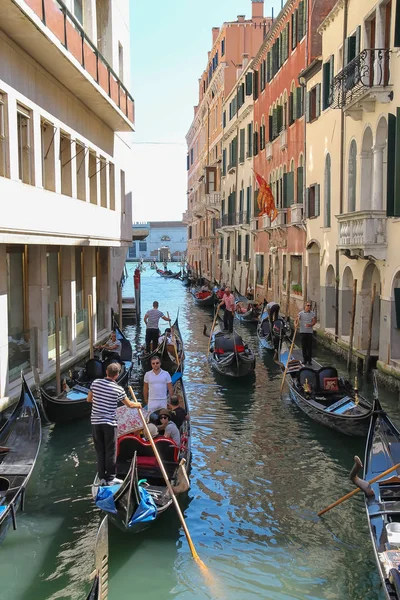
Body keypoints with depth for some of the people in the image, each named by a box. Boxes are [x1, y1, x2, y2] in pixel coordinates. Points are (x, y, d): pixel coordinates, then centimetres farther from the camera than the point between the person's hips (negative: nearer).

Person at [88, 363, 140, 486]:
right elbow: (129, 404, 5)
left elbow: (89, 399, 10)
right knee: (110, 451, 6)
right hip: (109, 423, -3)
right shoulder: (118, 389, -8)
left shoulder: (96, 383, -2)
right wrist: (137, 405, 26)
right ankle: (110, 478, 11)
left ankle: (102, 477, 16)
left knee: (99, 450, 11)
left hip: (95, 422, 3)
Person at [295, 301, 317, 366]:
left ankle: (309, 360, 6)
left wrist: (310, 325, -21)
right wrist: (296, 324, -27)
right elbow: (296, 320, -5)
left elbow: (314, 321, -1)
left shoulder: (313, 313, 5)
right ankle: (305, 359, 14)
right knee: (304, 346, 4)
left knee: (310, 346, 0)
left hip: (310, 331, 1)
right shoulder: (301, 313, 1)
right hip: (303, 331, 0)